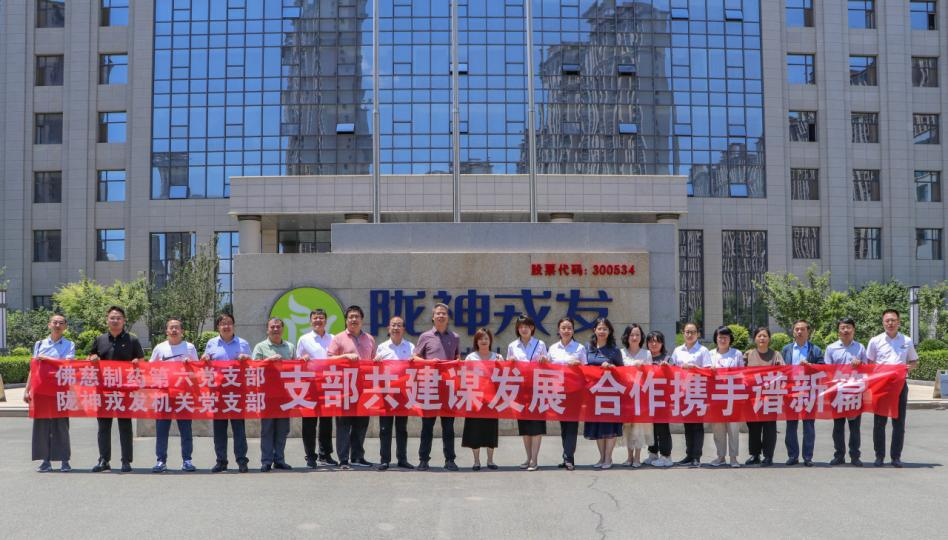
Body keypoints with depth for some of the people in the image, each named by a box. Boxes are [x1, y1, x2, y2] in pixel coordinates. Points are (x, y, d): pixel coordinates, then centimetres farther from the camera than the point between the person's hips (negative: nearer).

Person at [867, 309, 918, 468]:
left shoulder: (907, 341, 7)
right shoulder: (875, 341, 3)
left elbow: (914, 361, 15)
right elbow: (868, 363, 9)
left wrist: (909, 367, -7)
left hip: (900, 383, 1)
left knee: (899, 422, 4)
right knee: (879, 421, 2)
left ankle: (896, 456, 11)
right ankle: (879, 456, 9)